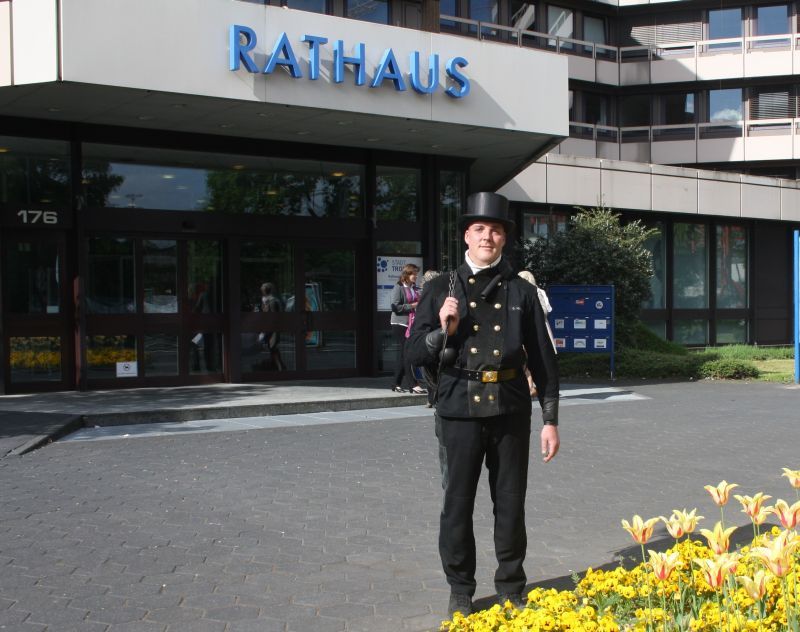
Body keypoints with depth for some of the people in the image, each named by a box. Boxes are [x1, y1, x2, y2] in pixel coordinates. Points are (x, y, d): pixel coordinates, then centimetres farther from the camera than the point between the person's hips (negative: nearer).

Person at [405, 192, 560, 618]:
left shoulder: (521, 292, 6)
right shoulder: (442, 289, 5)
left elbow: (543, 359, 6)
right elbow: (416, 354, 3)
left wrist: (551, 419, 4)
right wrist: (443, 331, -16)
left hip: (511, 411, 1)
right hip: (460, 411, 0)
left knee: (511, 506, 10)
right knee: (457, 506, 7)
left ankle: (512, 591, 29)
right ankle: (460, 592, 26)